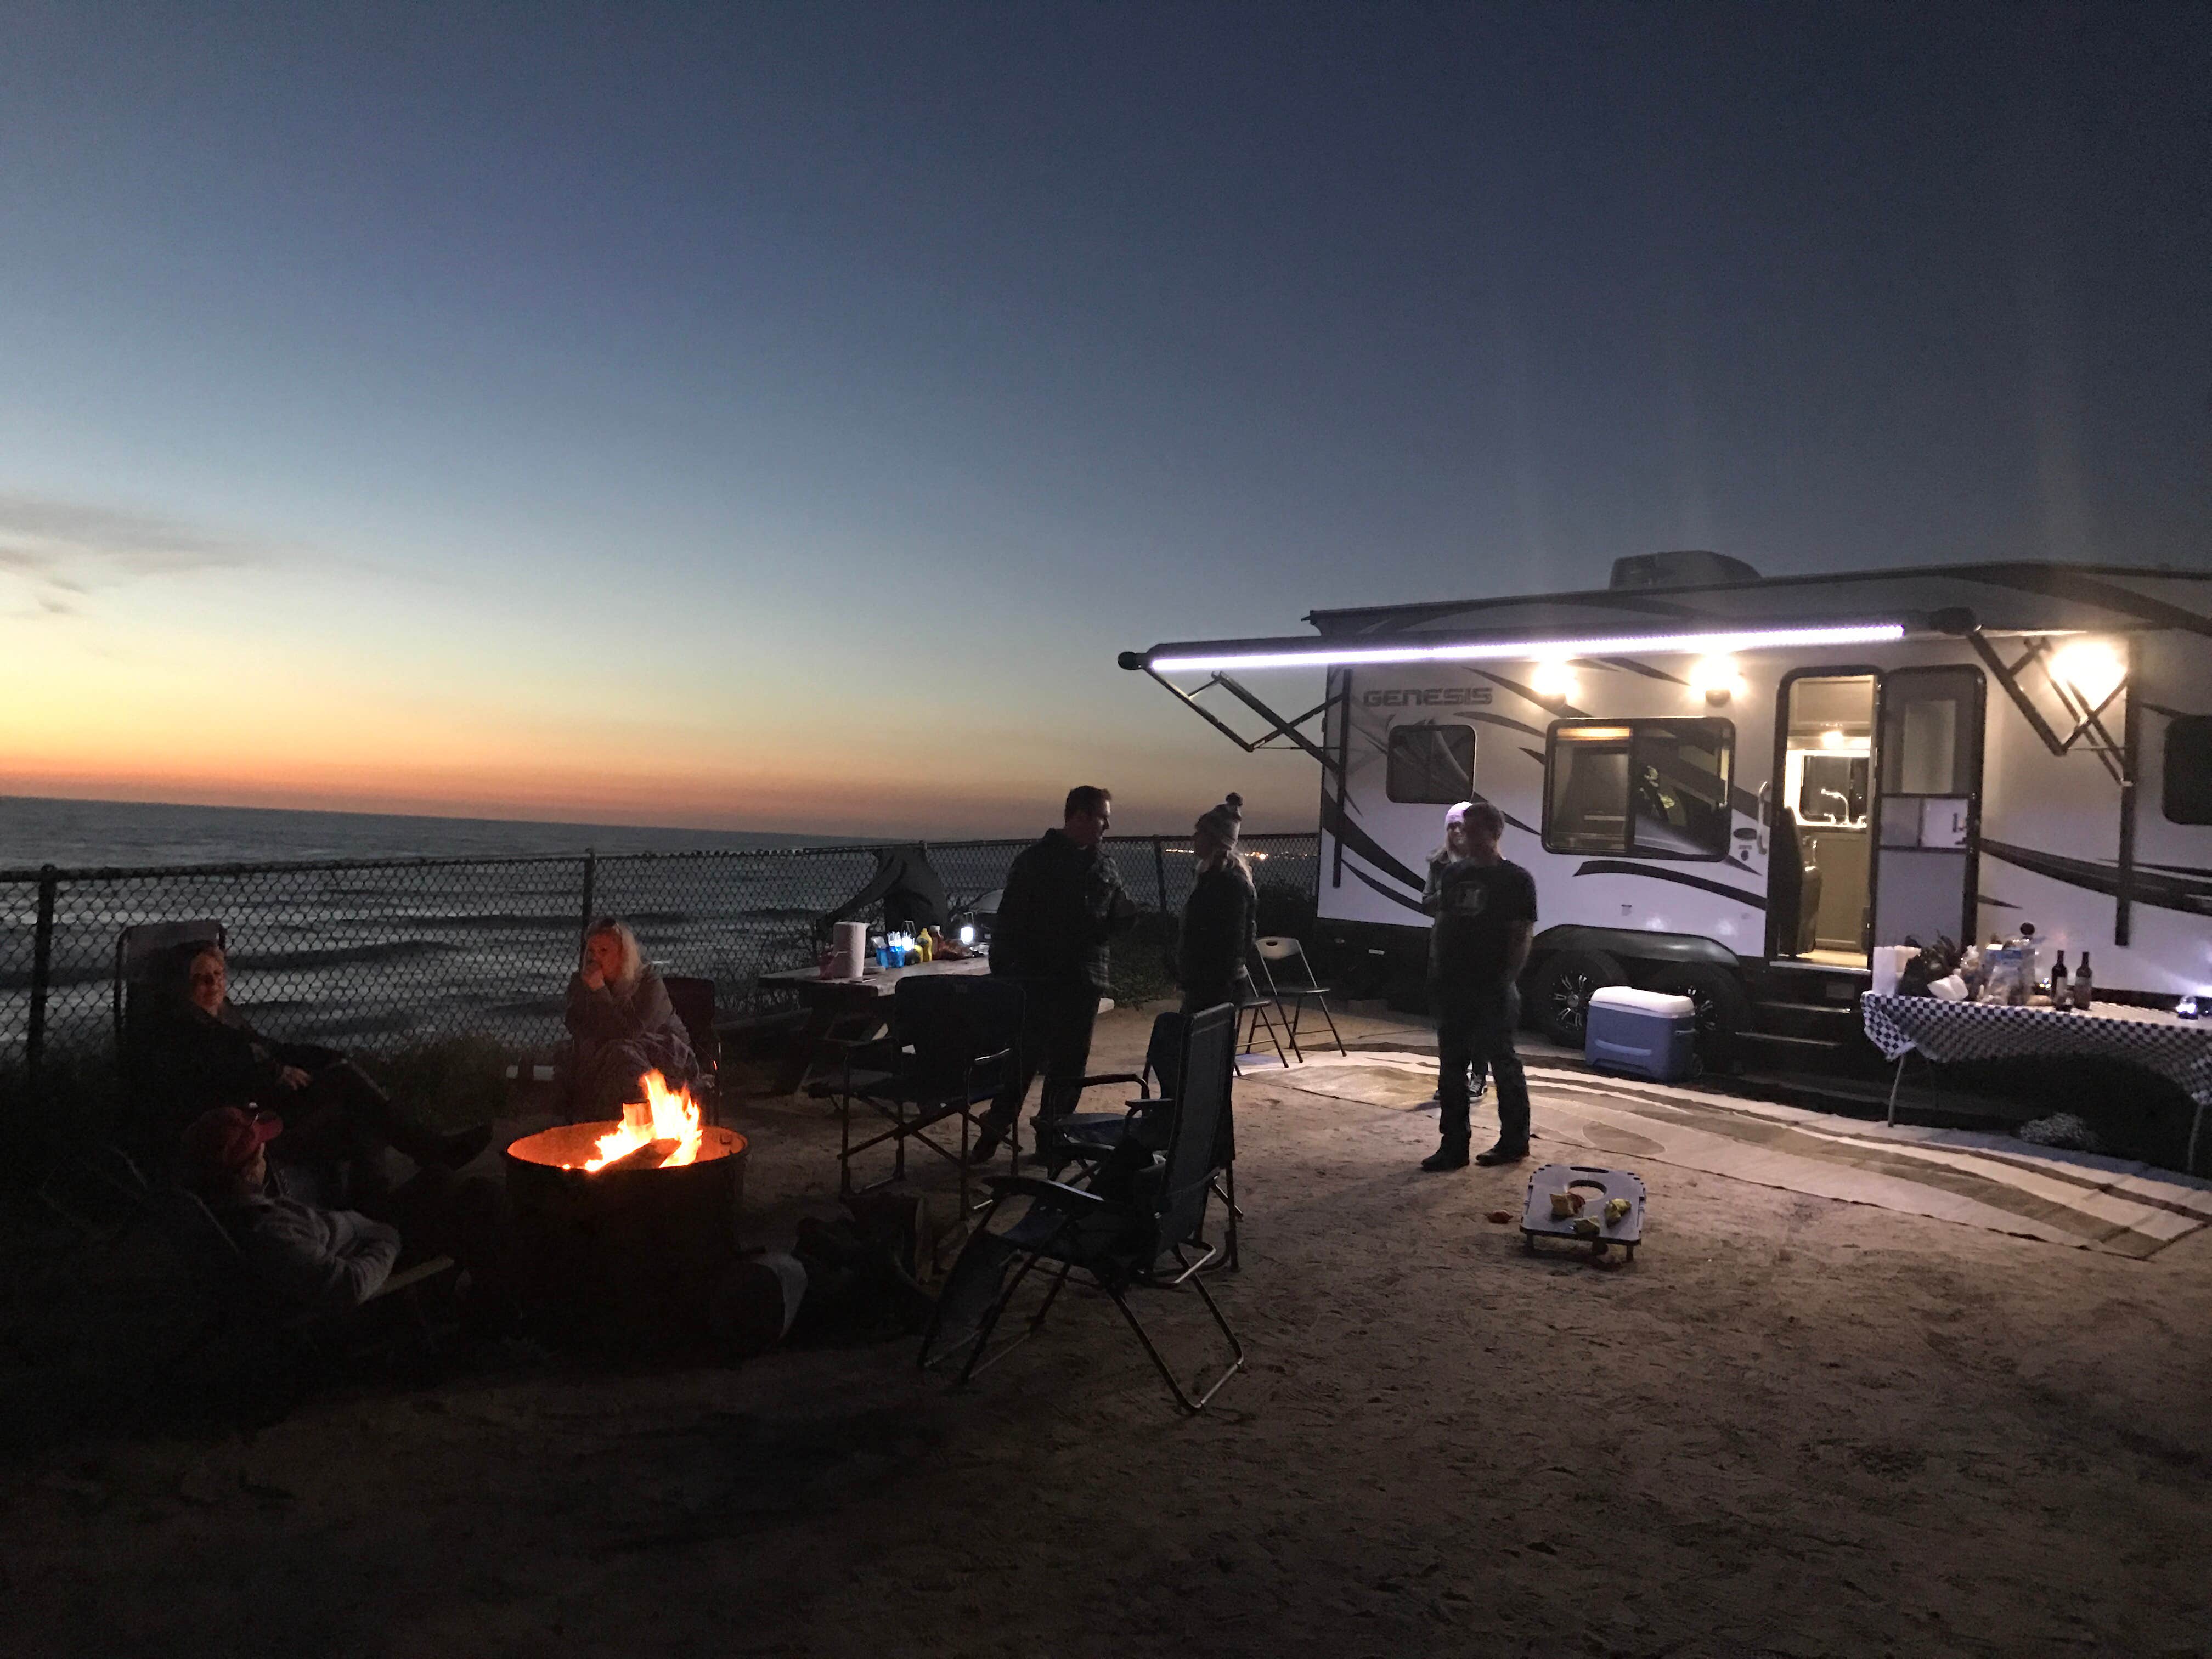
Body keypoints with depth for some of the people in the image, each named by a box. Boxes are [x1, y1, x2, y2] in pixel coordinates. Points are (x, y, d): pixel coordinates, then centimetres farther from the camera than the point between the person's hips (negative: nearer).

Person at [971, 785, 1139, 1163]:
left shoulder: (1104, 868, 11)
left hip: (1083, 983, 5)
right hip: (1036, 979, -5)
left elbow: (1115, 923, 18)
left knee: (1069, 1063, 10)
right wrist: (1001, 973, -10)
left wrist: (1126, 914, -6)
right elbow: (1010, 920, -5)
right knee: (1022, 1057, -4)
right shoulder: (1035, 860, -4)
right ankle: (994, 1130, 10)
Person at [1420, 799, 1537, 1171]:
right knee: (1451, 1068, 9)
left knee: (1503, 1065, 4)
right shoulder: (1453, 872, 11)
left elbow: (1522, 936, -10)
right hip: (1451, 988, 6)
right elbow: (1432, 908, 22)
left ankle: (1514, 1142, 18)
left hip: (1491, 993, -6)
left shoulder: (1515, 880, -6)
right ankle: (1454, 1147, 16)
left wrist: (1504, 980, -18)